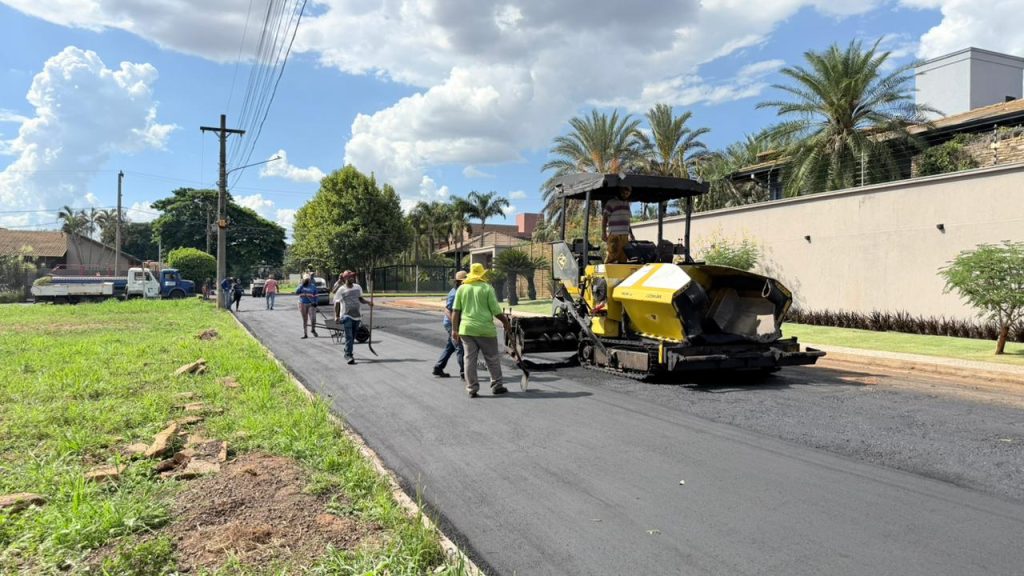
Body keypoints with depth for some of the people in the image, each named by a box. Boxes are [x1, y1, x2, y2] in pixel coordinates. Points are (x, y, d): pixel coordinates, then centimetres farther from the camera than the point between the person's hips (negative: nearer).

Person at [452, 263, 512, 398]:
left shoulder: (462, 288, 7)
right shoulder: (487, 288, -3)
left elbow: (455, 310, 3)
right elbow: (496, 310, -6)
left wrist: (454, 329, 6)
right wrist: (505, 321, 9)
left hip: (466, 329, 3)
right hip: (485, 329, -3)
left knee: (469, 359, 6)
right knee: (492, 358, 10)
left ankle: (472, 388, 6)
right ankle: (496, 385, 17)